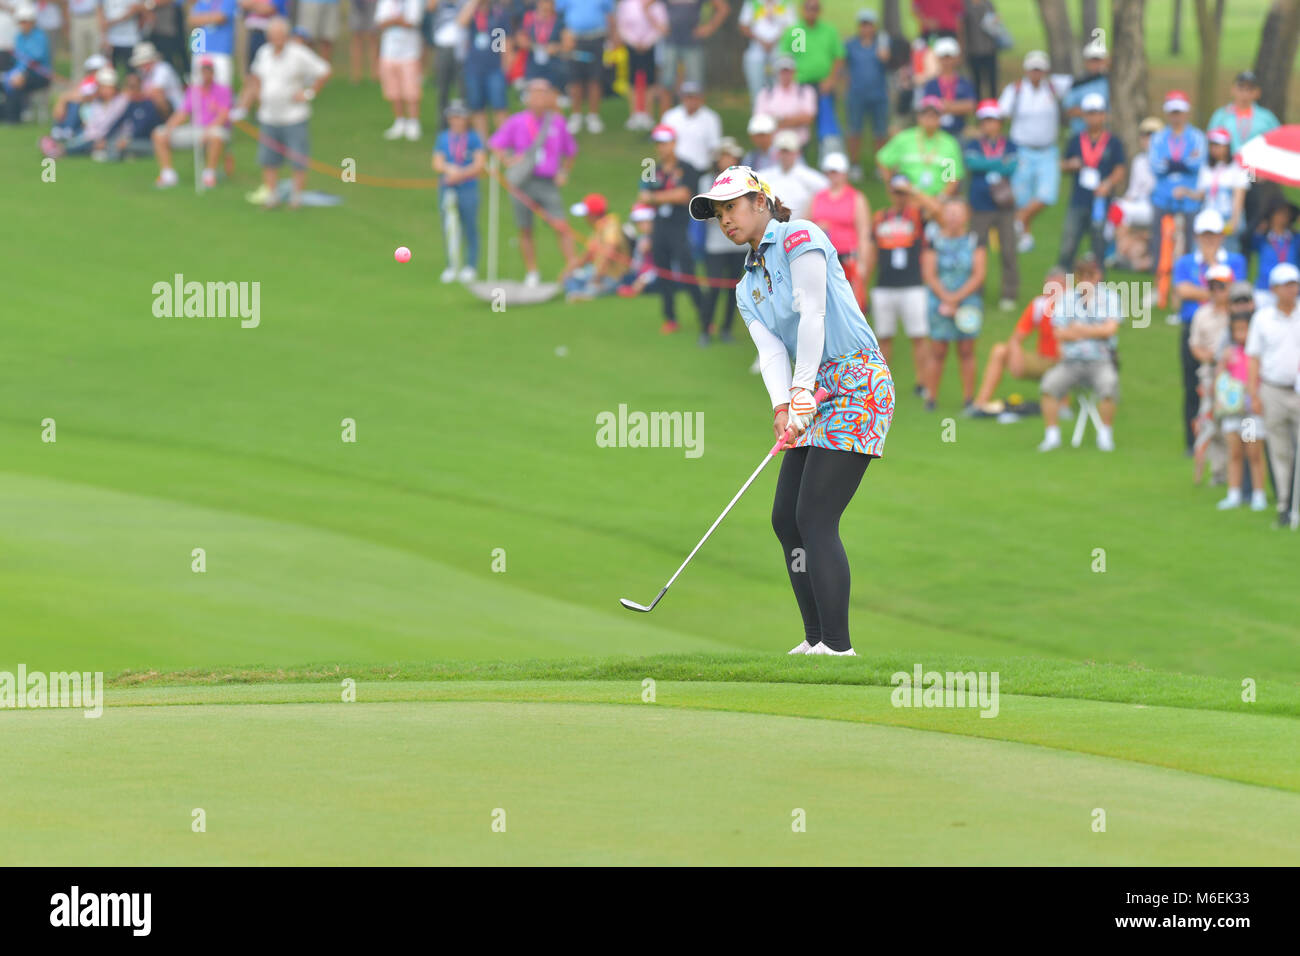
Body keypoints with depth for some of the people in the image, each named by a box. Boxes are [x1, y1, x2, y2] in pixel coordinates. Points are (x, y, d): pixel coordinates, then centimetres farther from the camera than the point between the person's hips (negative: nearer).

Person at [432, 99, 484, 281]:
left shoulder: (473, 138, 2)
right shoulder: (442, 138, 9)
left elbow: (480, 164, -3)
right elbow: (437, 164, 3)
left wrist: (460, 174, -14)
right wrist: (449, 169, -17)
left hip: (468, 189, -3)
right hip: (447, 189, 3)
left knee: (469, 228, -2)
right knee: (448, 229, 3)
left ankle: (471, 266, 4)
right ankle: (451, 266, 11)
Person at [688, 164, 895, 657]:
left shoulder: (799, 237, -5)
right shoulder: (748, 288, 17)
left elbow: (813, 314, -15)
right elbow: (771, 350, 2)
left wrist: (803, 389, -22)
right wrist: (783, 407, -17)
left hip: (856, 384, -9)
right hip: (817, 395, 9)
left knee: (816, 518, -15)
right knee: (786, 519, 4)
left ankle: (837, 644, -17)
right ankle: (816, 640, 9)